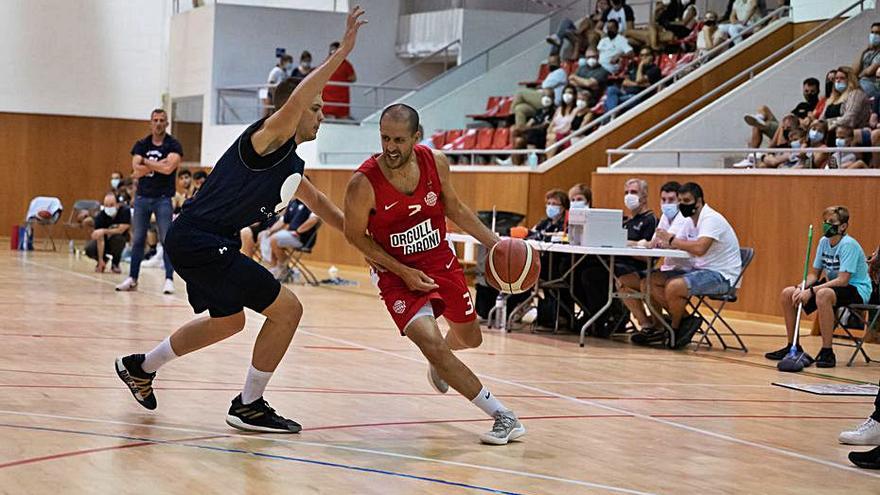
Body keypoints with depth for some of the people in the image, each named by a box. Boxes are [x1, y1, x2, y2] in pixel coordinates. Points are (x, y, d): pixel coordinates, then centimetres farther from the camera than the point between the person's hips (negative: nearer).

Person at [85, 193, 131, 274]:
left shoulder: (125, 211, -25)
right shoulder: (100, 216, -23)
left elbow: (121, 230, -29)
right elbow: (100, 239, -26)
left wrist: (104, 231, -37)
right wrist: (100, 260, -30)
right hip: (105, 241, 1)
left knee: (118, 237, -36)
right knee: (89, 249, -27)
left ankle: (115, 263, -9)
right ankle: (104, 259, 9)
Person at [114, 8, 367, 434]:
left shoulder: (293, 167, 15)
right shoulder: (269, 138, -14)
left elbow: (320, 205, 35)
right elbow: (294, 101, -36)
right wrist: (341, 53, -37)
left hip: (196, 241, 11)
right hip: (199, 241, -11)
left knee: (228, 321, 30)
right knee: (287, 309, -9)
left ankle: (140, 367, 44)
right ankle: (248, 407, 4)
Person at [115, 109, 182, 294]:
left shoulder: (173, 145, -3)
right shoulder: (141, 145, 7)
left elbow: (168, 168, -19)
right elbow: (137, 170, -7)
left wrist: (145, 162, -9)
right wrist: (158, 164, -15)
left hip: (163, 198, -4)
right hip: (142, 197, 4)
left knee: (167, 240, -6)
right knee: (137, 240, 8)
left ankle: (169, 279, -4)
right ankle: (132, 279, 13)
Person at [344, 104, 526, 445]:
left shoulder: (436, 163, -12)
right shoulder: (363, 183, -25)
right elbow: (355, 235, -11)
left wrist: (494, 243, -1)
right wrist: (403, 272, -16)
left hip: (441, 263, 5)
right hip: (398, 273, -5)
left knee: (469, 338, 20)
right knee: (431, 344, -22)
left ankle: (439, 362, 58)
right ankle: (502, 415, -14)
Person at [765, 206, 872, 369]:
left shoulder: (848, 244, -20)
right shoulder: (824, 242, 3)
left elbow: (842, 280, -27)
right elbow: (814, 274, 8)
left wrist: (811, 291, -30)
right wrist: (801, 287, -13)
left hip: (856, 289, -9)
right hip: (832, 285, 9)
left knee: (823, 294, -40)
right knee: (787, 294, -1)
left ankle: (827, 352, -32)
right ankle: (793, 346, 11)